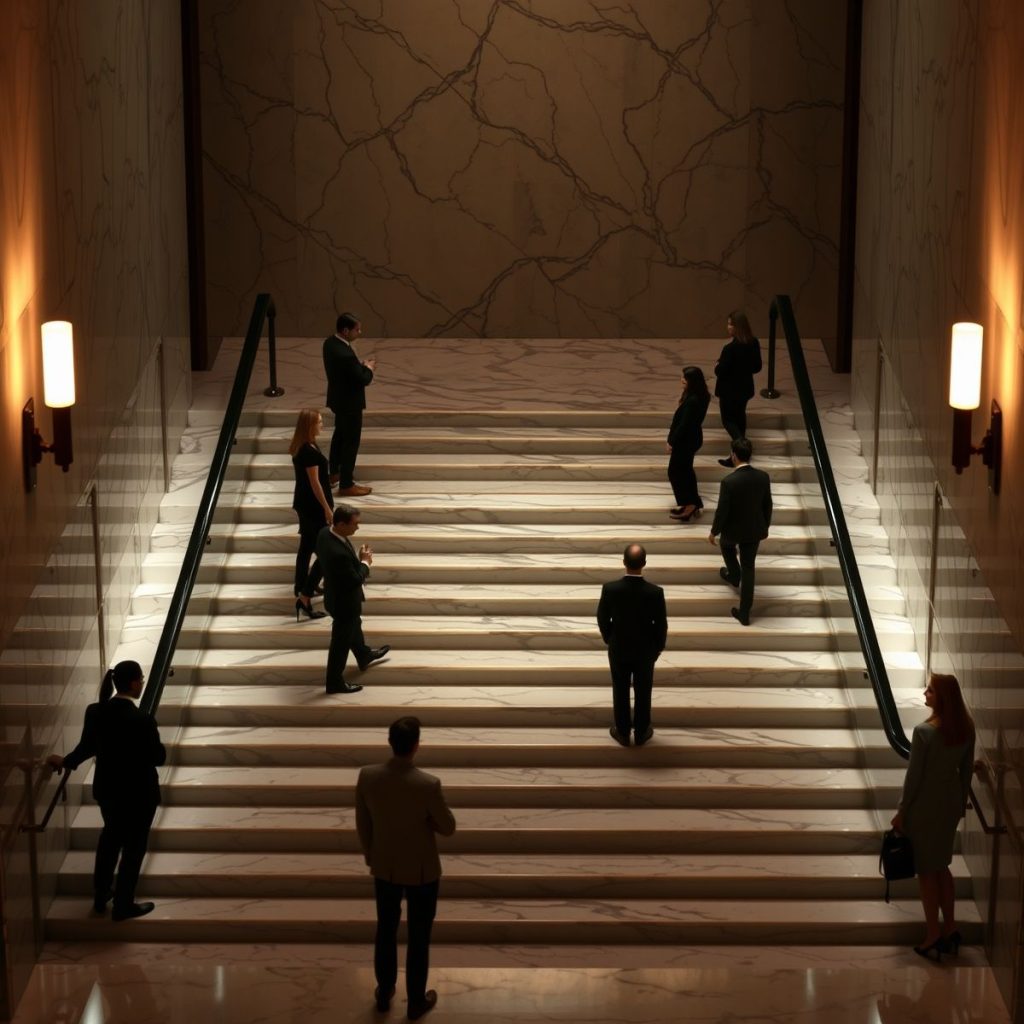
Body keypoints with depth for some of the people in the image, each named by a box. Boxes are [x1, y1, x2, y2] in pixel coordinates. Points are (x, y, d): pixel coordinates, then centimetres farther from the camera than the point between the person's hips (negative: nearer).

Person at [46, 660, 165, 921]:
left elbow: (87, 746, 6)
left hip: (107, 788, 6)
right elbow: (158, 757, -17)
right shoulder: (142, 720, -27)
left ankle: (100, 897, 38)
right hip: (137, 792, -6)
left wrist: (66, 761, 27)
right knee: (134, 846, 13)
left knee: (110, 837, 27)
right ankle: (123, 906, 24)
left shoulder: (95, 712, -10)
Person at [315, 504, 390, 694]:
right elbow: (355, 580, -31)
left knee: (354, 626, 34)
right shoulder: (339, 553, -42)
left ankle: (364, 656, 60)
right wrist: (365, 562, -13)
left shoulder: (325, 533, -15)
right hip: (344, 601, -9)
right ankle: (335, 682, 33)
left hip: (338, 594, 9)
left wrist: (358, 558, -5)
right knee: (341, 642, 13)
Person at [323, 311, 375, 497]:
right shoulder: (345, 354, -34)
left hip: (338, 398, 10)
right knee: (351, 442, 4)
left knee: (340, 434, 27)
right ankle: (346, 485, 13)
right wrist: (369, 368, -6)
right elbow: (364, 379, -26)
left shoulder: (330, 342, -5)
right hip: (350, 403, -10)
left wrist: (359, 364, 2)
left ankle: (334, 472, 43)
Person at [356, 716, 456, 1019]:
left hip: (384, 868, 3)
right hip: (422, 871, -3)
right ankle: (416, 1002, 30)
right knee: (418, 938, 15)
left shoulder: (367, 776, -18)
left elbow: (362, 824, -3)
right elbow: (447, 827, -14)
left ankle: (384, 993, 39)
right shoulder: (428, 784, -29)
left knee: (386, 931, 23)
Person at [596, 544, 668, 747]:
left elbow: (602, 619, -9)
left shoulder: (610, 589, -25)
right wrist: (658, 647, 6)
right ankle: (641, 733, 35)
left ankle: (622, 733, 34)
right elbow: (661, 625, -13)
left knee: (620, 692, 20)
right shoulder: (655, 592, -27)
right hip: (645, 650, 0)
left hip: (619, 649, 0)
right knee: (643, 692, 19)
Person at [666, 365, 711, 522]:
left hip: (686, 441, -10)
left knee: (675, 472, 5)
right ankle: (695, 503, 31)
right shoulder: (700, 396, 0)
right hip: (691, 438, 10)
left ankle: (688, 505, 12)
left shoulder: (692, 401, -31)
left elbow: (684, 424, -26)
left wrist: (671, 442, -15)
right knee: (686, 470, 21)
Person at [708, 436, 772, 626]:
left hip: (734, 529, -4)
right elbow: (767, 505, 0)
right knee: (748, 567, 15)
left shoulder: (729, 482, -29)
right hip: (755, 529, 4)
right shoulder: (763, 477, -14)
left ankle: (734, 575, 57)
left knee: (727, 546, 34)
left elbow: (722, 510, -20)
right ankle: (744, 613, 19)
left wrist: (714, 532, -3)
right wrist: (766, 525, 17)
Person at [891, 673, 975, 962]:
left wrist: (902, 811, -7)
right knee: (941, 865, 22)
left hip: (926, 804, -6)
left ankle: (933, 938, 12)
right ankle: (950, 930, 26)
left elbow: (914, 775, -18)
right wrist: (962, 803, 19)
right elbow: (966, 770, 6)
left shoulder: (924, 731, -24)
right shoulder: (966, 728, -3)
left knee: (926, 870, 6)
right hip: (951, 801, 7)